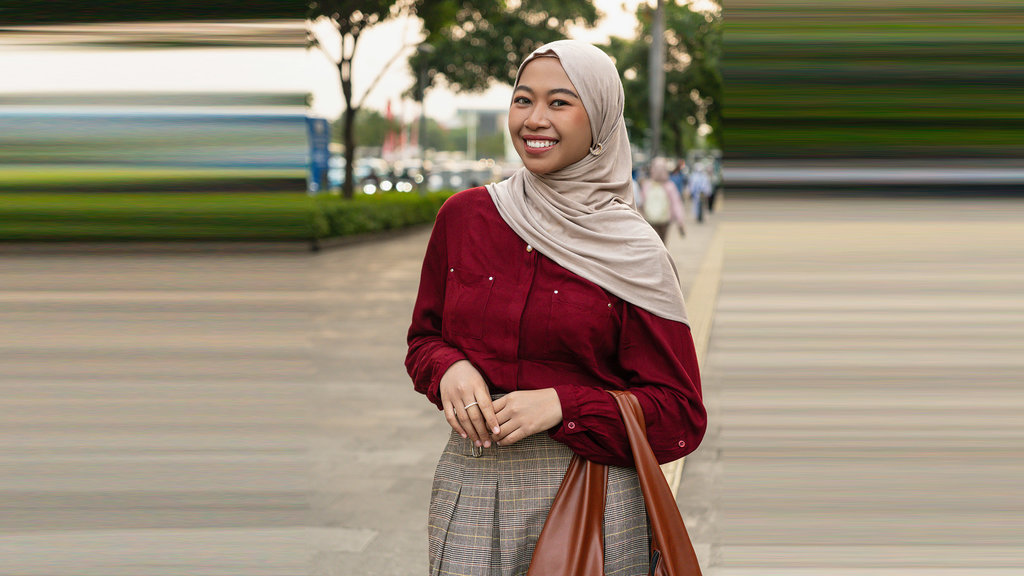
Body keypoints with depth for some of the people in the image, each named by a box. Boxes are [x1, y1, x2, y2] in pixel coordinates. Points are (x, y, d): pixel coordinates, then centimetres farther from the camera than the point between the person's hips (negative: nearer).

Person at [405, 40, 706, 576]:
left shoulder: (634, 254, -6)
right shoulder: (463, 216, 3)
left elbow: (679, 415, -5)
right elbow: (425, 335, 15)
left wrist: (563, 406, -18)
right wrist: (449, 371, -9)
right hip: (470, 489, 2)